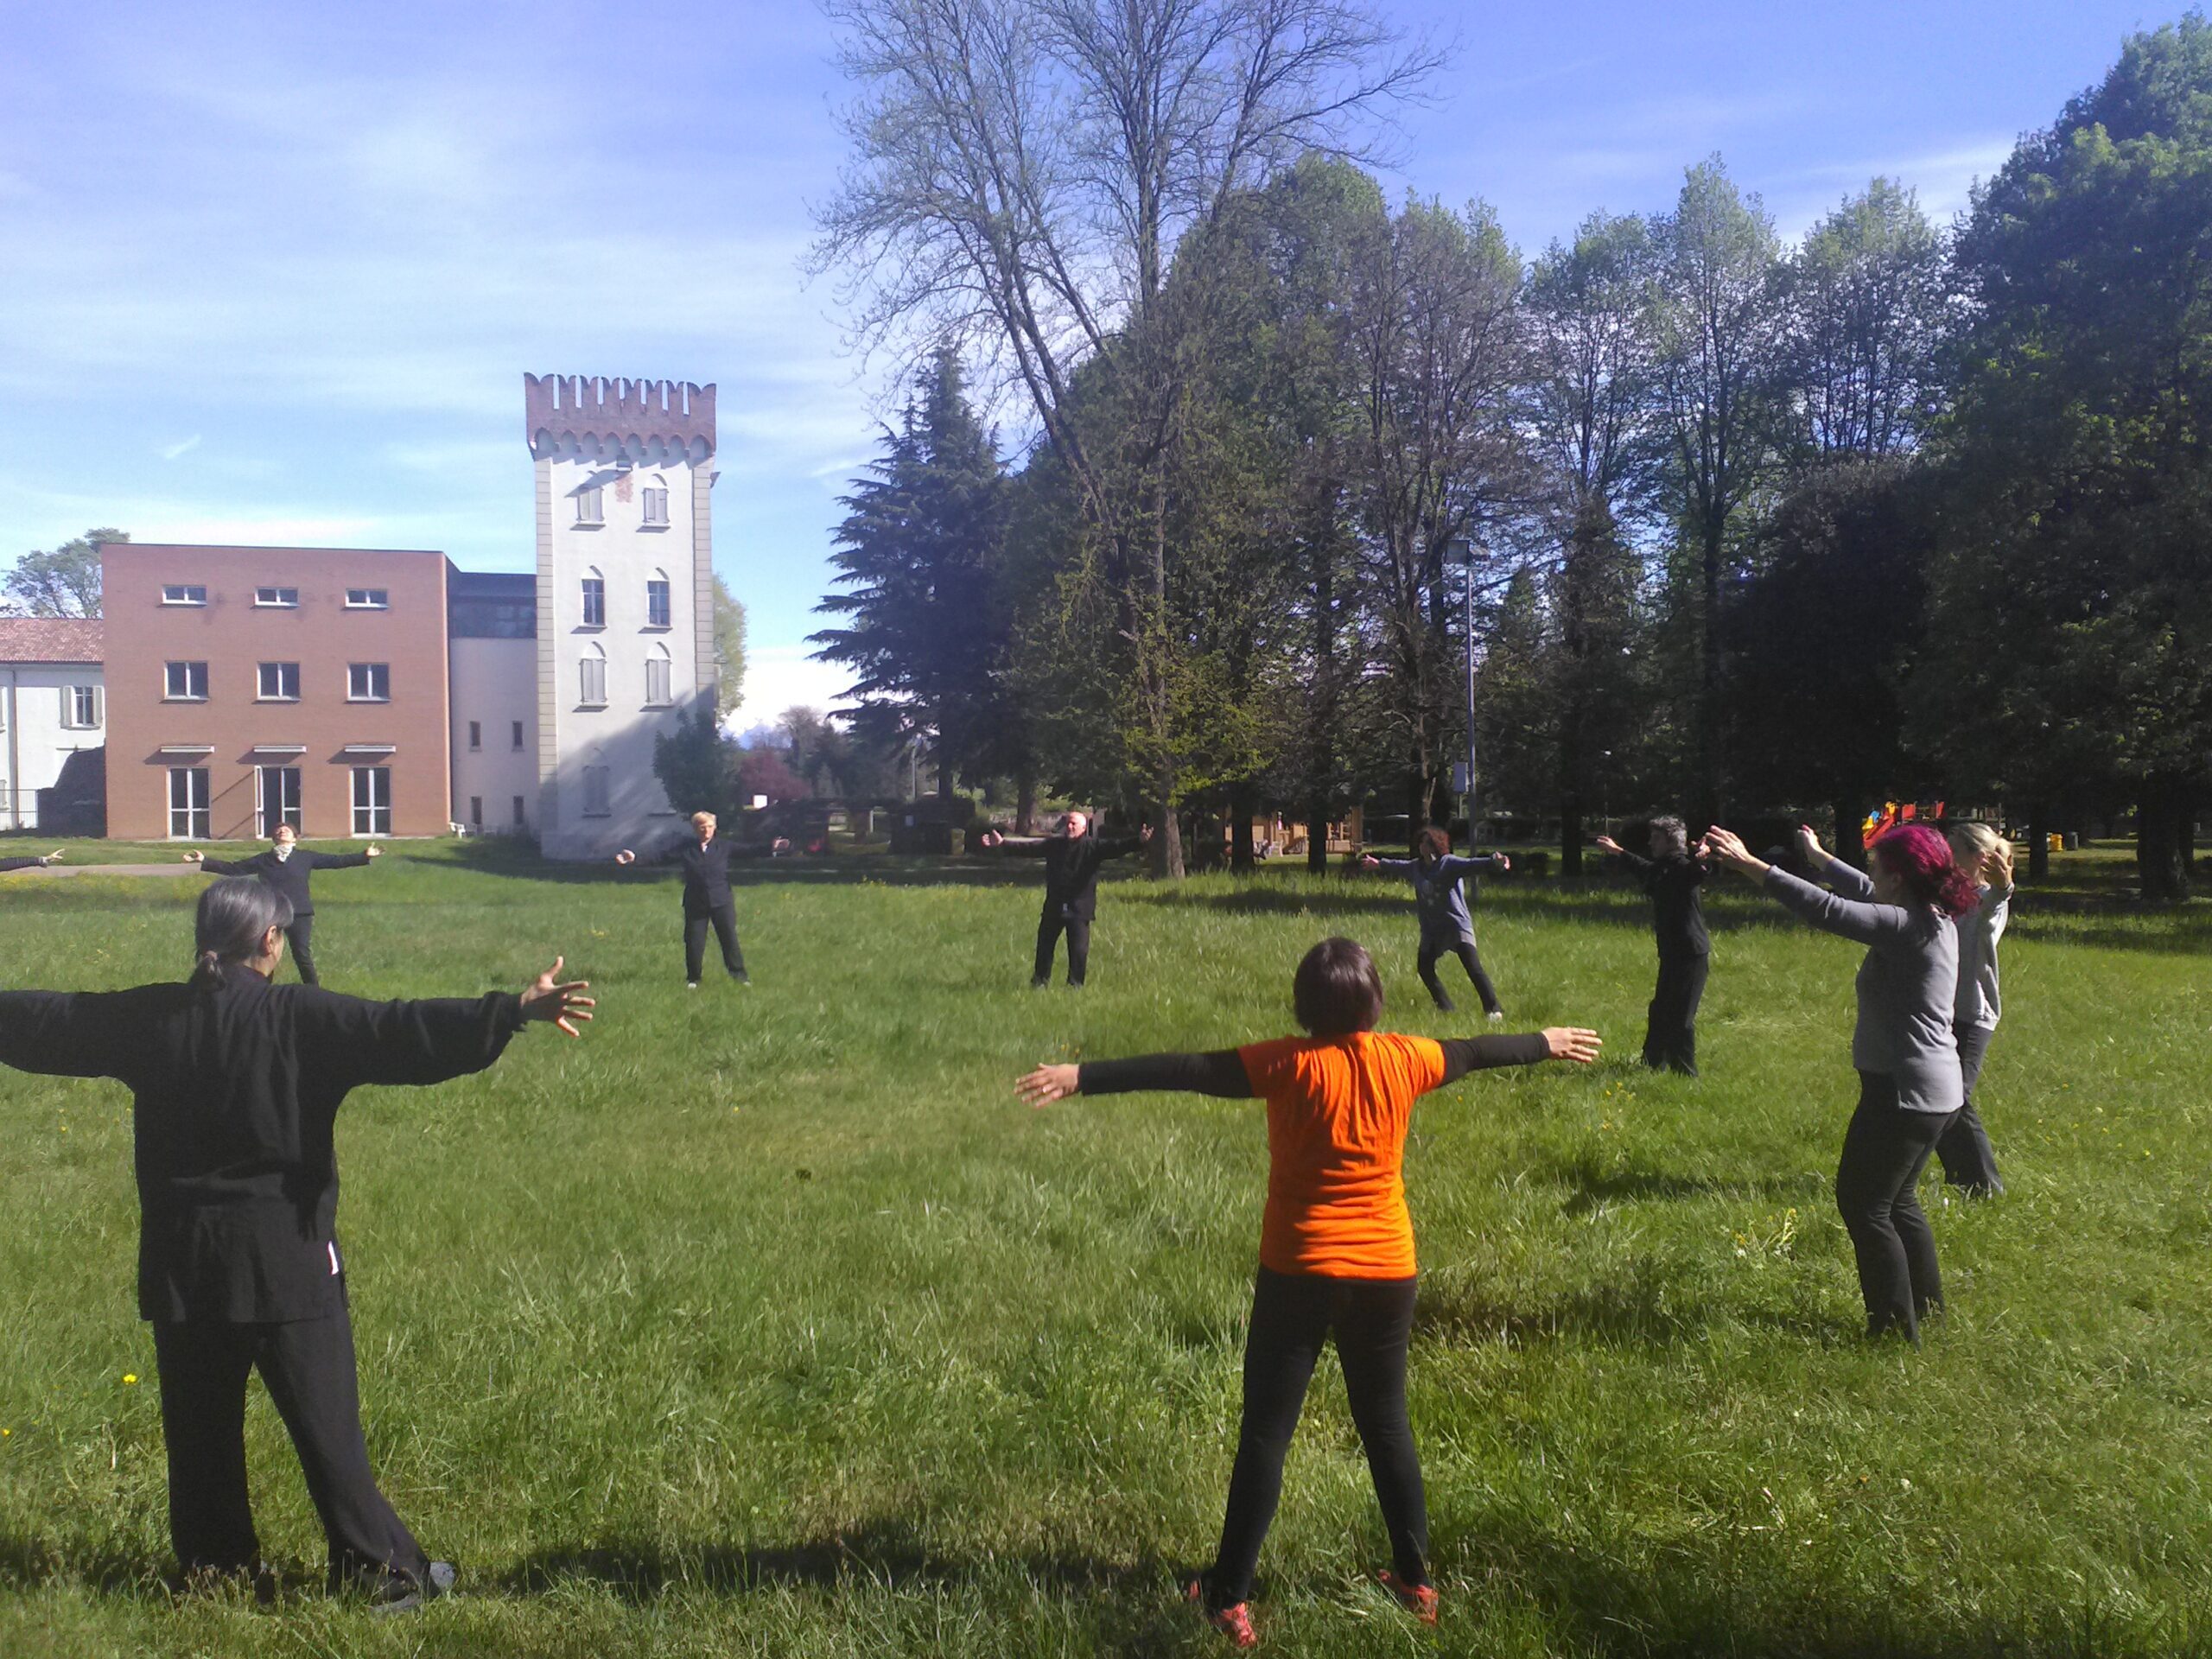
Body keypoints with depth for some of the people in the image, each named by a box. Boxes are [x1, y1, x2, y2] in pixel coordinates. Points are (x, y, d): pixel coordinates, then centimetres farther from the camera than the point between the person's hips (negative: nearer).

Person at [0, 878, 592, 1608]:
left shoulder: (148, 1018, 2)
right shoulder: (300, 1018, -12)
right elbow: (402, 1034, -23)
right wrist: (514, 1010, -27)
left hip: (182, 1259, 4)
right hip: (285, 1255, -4)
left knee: (200, 1426, 17)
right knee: (326, 1424, 2)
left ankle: (216, 1572, 29)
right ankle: (385, 1572, 9)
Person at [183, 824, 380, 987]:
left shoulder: (305, 858, 6)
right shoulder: (263, 860, 10)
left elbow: (335, 861, 2)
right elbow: (232, 868, 12)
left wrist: (364, 856, -6)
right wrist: (204, 861, 6)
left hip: (300, 915, -2)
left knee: (303, 956, -2)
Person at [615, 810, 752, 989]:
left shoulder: (724, 846, 2)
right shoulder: (684, 847, 2)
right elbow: (660, 858, 1)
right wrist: (635, 859, -6)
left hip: (722, 902, 0)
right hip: (695, 904, 0)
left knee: (729, 939, 1)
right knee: (694, 942, 3)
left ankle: (739, 974, 13)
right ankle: (693, 979, 18)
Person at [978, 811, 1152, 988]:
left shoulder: (1093, 846, -3)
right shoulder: (1053, 844, 8)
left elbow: (1116, 846, -16)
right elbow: (1028, 846, 10)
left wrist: (1138, 841, -32)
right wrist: (1003, 842, 6)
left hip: (1079, 908, -4)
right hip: (1054, 907, 4)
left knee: (1079, 950, -3)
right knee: (1045, 946, 11)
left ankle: (1075, 985, 11)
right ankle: (1039, 982, 25)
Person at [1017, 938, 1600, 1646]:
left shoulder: (1291, 1064, -15)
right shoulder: (1403, 1058, -3)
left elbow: (1187, 1070, -23)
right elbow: (1476, 1051, 15)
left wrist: (1082, 1077, -26)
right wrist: (1547, 1043, 34)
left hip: (1299, 1273, -4)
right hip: (1386, 1273, 4)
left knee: (1265, 1433, 5)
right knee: (1386, 1423, 19)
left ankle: (1230, 1597, 11)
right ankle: (1416, 1579, 29)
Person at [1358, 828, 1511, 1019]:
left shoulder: (1449, 864, -13)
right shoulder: (1416, 866, 8)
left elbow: (1472, 865, -29)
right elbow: (1398, 866, 29)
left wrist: (1495, 862, -48)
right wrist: (1379, 864, 47)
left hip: (1457, 924, -7)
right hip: (1431, 929, 7)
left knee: (1473, 968, -16)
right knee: (1425, 969, 8)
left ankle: (1493, 1009, -14)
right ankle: (1446, 1007, 22)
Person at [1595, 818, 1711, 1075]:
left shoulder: (1682, 867, -15)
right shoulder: (1662, 868, 13)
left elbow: (1699, 872, -38)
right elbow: (1644, 868, 36)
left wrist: (1701, 861, -61)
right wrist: (1617, 851, 48)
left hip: (1690, 955, -10)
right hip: (1672, 953, 10)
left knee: (1680, 1018, -8)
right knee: (1660, 1013, 20)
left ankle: (1685, 1073, 0)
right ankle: (1653, 1065, 32)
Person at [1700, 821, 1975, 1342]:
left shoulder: (1907, 928, -22)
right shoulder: (1934, 919, 6)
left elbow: (1825, 909, -28)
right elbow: (1865, 895, 22)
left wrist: (1749, 864, -26)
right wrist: (1819, 857, 34)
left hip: (1904, 1093, -10)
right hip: (1934, 1090, 10)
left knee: (1863, 1203, 2)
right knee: (1896, 1200, 23)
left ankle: (1896, 1330, 9)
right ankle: (1928, 1308, 34)